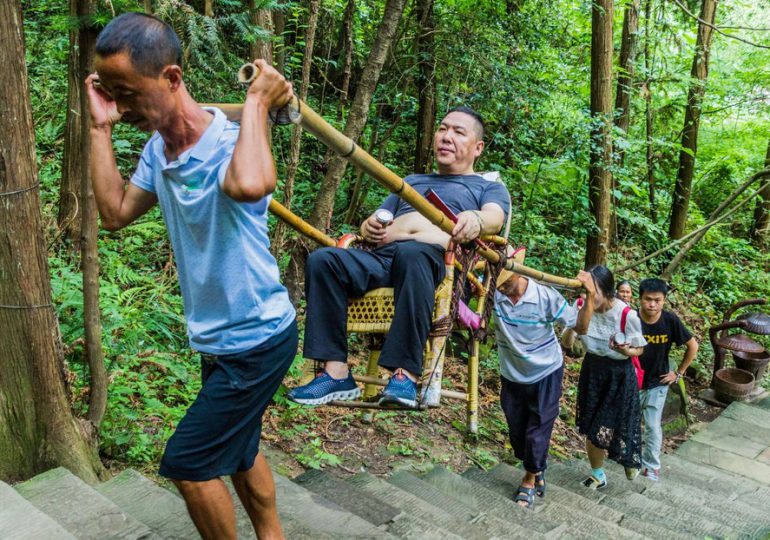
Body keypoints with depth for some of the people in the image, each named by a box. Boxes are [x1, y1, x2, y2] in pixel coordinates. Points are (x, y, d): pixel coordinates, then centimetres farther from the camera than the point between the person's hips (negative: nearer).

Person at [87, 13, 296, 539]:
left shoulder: (229, 144, -26)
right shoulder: (158, 148, 0)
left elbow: (250, 185, -50)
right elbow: (115, 212, 5)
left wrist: (256, 102, -34)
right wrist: (101, 128, 1)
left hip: (257, 338, -9)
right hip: (221, 337, 9)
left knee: (187, 463, 2)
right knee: (236, 451, 23)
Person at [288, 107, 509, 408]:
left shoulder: (489, 187, 24)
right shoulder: (411, 182, 39)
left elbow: (494, 217, 0)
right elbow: (376, 222, 33)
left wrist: (476, 220, -25)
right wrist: (369, 225, 7)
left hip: (437, 259, -4)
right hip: (380, 257, 5)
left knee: (412, 253, -41)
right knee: (323, 259, -25)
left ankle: (406, 375, -42)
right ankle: (336, 373, -28)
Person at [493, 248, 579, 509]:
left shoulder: (545, 295, -23)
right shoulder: (494, 293, -19)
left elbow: (578, 322, -12)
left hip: (545, 373, -3)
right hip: (512, 375, 3)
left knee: (538, 431, 7)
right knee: (517, 431, 16)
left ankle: (530, 480, 29)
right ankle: (536, 471, 41)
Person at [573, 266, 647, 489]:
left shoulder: (627, 315, -22)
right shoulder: (584, 307, -14)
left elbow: (639, 349, -9)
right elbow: (581, 329, -36)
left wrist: (624, 350, -33)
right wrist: (587, 297, -48)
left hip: (619, 375, -3)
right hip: (592, 371, 4)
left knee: (618, 426, 6)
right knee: (592, 429, 12)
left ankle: (630, 459, 41)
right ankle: (598, 475, 34)